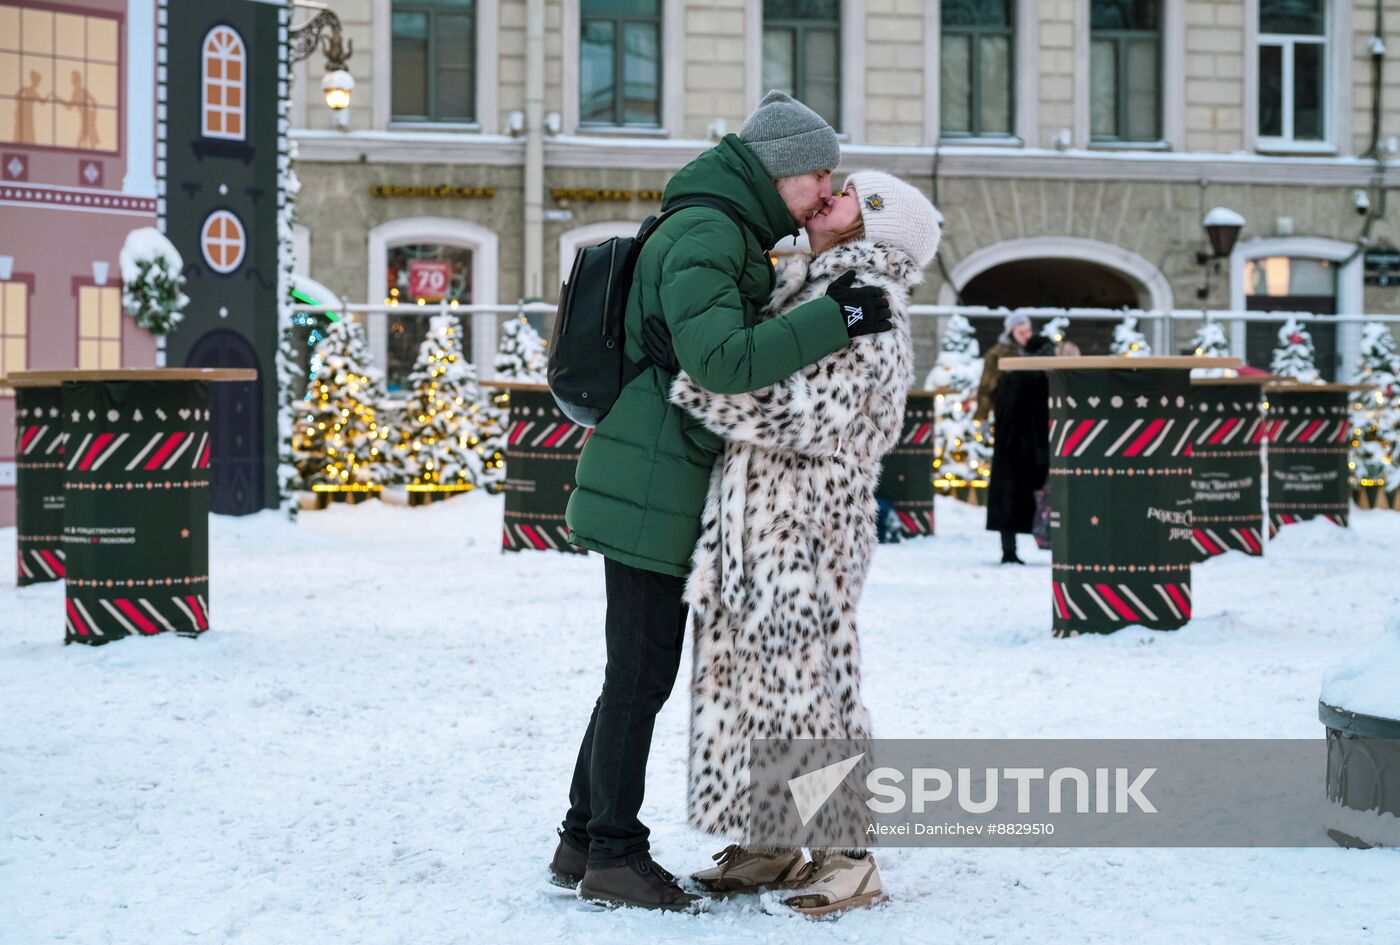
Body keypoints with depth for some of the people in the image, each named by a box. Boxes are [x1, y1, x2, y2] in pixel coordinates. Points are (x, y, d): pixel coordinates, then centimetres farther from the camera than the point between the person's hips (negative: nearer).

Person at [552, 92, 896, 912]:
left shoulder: (727, 235, 18)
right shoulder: (705, 235, -15)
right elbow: (723, 359, -27)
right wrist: (835, 318, -25)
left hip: (656, 482, 10)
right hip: (651, 482, -10)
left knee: (638, 673, 14)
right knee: (642, 674, -2)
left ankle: (584, 840, 22)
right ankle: (615, 854, 8)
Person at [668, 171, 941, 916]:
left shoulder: (869, 304, -9)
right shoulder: (801, 287, 18)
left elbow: (806, 415, -19)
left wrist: (692, 386, -17)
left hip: (806, 522, -9)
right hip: (745, 518, 9)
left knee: (804, 674, -6)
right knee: (741, 674, 11)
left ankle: (847, 855, 5)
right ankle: (767, 845, 20)